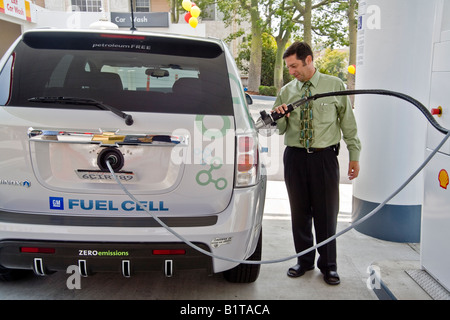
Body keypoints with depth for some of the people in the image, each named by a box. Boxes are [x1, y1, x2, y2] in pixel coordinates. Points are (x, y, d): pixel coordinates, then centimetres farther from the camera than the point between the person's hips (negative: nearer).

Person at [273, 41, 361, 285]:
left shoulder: (335, 86, 3)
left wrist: (354, 155, 5)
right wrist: (278, 117, -13)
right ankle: (304, 260, 27)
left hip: (324, 157, -2)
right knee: (299, 212, 9)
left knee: (326, 212, 3)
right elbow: (280, 129, 10)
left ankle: (328, 265, 20)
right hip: (295, 156, 3)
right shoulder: (286, 91, 8)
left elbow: (348, 122, 7)